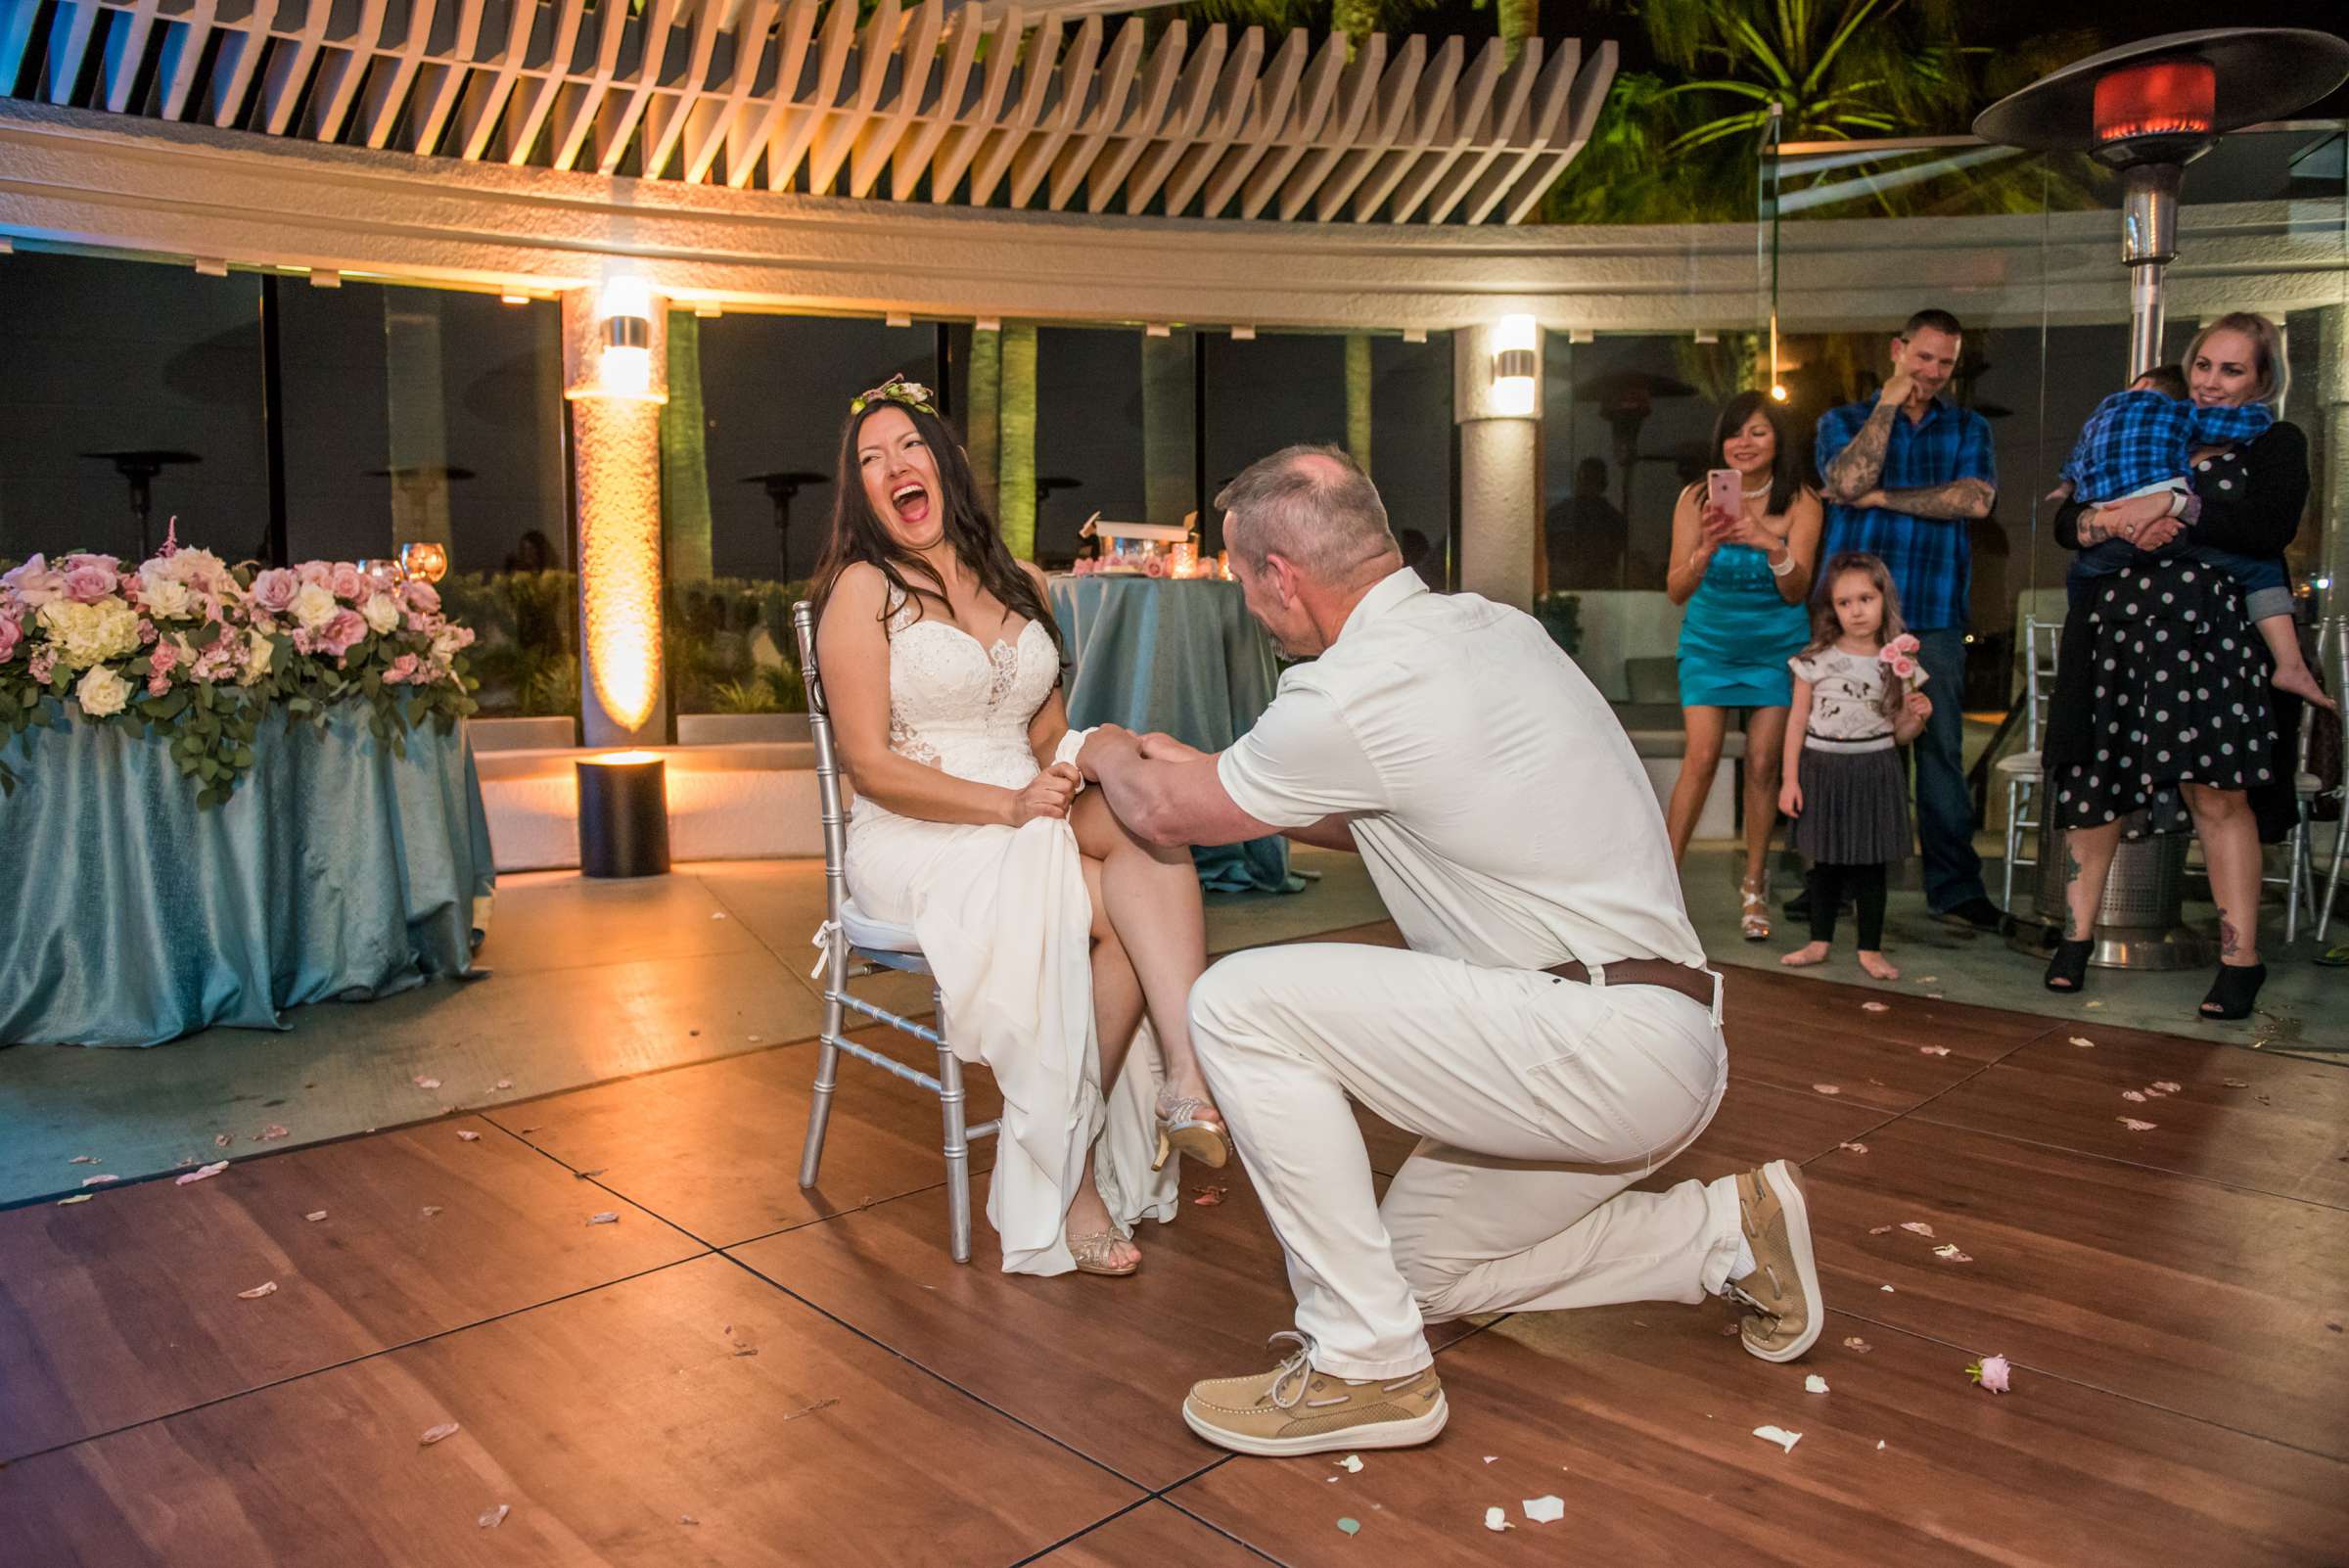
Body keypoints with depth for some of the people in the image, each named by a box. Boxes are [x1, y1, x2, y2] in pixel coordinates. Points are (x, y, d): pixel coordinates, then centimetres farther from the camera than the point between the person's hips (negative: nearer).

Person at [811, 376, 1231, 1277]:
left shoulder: (1019, 587, 17)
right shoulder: (863, 588, -2)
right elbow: (871, 767, -9)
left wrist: (1065, 775, -7)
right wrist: (1011, 804, -19)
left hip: (1034, 829, 5)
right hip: (919, 844, -5)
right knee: (1127, 909, -28)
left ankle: (1192, 1080, -34)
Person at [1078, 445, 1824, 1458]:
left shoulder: (1358, 691, -17)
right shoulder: (1492, 626, 11)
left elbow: (1167, 814, -1)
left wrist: (1109, 755, 21)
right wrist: (1207, 772, 27)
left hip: (1605, 1045, -10)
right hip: (1665, 1045, 10)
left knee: (1238, 1006, -15)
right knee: (1417, 1270, 21)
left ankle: (1366, 1367, -6)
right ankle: (1723, 1231, 19)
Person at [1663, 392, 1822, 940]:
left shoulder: (1799, 503, -9)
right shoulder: (1697, 498, -9)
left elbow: (1797, 591, -16)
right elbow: (1676, 591, -13)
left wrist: (1773, 548, -34)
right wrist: (1706, 550, -32)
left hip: (1776, 647, 0)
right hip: (1709, 644, 0)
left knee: (1762, 765, -2)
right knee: (1700, 758, -12)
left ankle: (1754, 885, 11)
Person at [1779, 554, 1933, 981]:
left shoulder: (1898, 663, 0)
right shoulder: (1815, 661, -5)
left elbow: (1898, 734, 9)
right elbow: (1798, 722, -1)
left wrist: (1918, 717, -13)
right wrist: (1790, 779, -4)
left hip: (1874, 773, 1)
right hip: (1822, 769, 0)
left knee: (1871, 862, 6)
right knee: (1825, 861, 10)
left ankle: (1870, 949, 17)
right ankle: (1819, 941, 23)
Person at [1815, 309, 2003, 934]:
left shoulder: (1969, 429, 16)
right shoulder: (1843, 421, 13)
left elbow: (1976, 499, -3)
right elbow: (1849, 483, -9)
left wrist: (1880, 496, -5)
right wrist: (1889, 403, -3)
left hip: (1934, 618, 1)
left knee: (1941, 749, 0)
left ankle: (1954, 885, 5)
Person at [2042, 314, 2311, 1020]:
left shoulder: (2276, 444, 10)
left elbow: (2270, 526, -9)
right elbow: (2066, 524, 12)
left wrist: (2173, 508, -14)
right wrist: (2114, 521, -9)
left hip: (2208, 634, -3)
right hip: (2114, 629, 4)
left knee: (2216, 792, -9)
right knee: (2093, 784, 3)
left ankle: (2240, 958, -2)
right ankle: (2077, 937, 13)